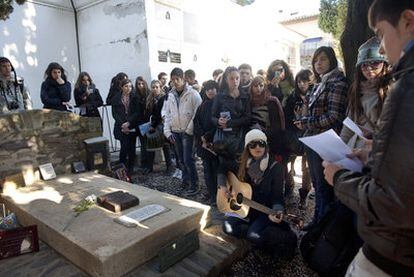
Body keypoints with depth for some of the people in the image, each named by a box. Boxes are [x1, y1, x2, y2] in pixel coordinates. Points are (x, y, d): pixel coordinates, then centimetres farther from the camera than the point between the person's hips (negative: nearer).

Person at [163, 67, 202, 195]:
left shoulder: (193, 94, -8)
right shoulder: (170, 95, 9)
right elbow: (167, 115, 12)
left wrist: (189, 130, -14)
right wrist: (168, 131, 3)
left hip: (188, 132, -5)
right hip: (175, 132, 5)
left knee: (188, 159, -6)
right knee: (181, 159, 13)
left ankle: (194, 184, 9)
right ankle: (186, 179, 31)